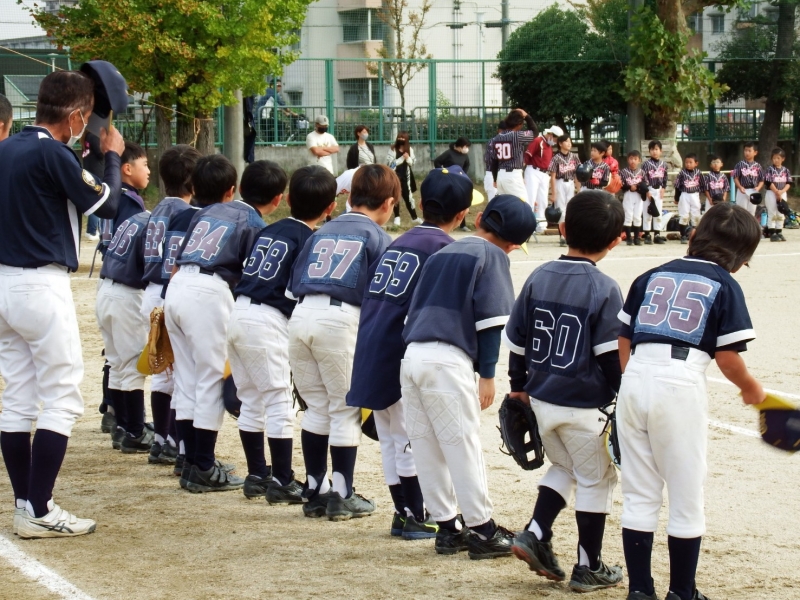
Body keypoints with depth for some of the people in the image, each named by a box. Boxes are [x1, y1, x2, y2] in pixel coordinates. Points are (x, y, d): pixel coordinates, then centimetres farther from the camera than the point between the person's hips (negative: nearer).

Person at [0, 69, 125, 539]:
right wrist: (113, 156, 7)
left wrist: (87, 154, 18)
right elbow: (106, 204, -8)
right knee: (62, 399, -3)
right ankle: (39, 512, -6)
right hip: (42, 287, -9)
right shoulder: (54, 155, -15)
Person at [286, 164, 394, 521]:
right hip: (341, 319, -5)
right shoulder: (377, 238, 7)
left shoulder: (322, 232, 22)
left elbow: (293, 285, 18)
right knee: (346, 411, 6)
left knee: (316, 407, 16)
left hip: (301, 315, 5)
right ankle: (342, 496, 7)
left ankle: (314, 492, 19)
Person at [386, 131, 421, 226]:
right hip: (395, 175, -3)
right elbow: (391, 163, -13)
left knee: (408, 196, 10)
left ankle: (414, 217, 19)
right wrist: (402, 158, -18)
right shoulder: (393, 149, -8)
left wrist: (408, 158, -13)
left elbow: (412, 163, 8)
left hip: (406, 176, 3)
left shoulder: (409, 149, 2)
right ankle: (397, 217, 14)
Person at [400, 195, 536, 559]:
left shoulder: (443, 253, 21)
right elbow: (490, 318, -7)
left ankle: (447, 528, 18)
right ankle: (483, 532, 5)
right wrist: (487, 375, -6)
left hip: (412, 354, 7)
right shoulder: (493, 256, 2)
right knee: (463, 447, -1)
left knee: (426, 448, 10)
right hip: (448, 361, -7)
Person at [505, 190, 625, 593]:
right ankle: (589, 568, 14)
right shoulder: (604, 289, -15)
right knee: (595, 480, 10)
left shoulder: (538, 278, 1)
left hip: (541, 400, 5)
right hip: (585, 405, -5)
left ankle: (535, 535, 11)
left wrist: (519, 387, 18)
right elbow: (612, 356, -17)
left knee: (563, 467, 26)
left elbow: (516, 341, 6)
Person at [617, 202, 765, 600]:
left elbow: (623, 340, 14)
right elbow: (728, 358, -3)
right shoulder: (725, 286, 2)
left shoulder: (651, 277, 16)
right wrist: (752, 389, 14)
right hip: (682, 386, -4)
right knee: (686, 497, 8)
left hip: (634, 379, 4)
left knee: (639, 496, 12)